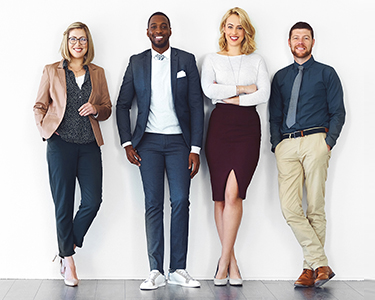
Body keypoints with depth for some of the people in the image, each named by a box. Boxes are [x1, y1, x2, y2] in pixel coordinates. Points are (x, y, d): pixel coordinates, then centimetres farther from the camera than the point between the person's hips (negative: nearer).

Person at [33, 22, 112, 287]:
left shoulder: (98, 73, 14)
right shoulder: (52, 71, 9)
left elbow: (108, 109, 17)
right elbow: (40, 106, 12)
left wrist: (96, 109, -5)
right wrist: (44, 129, -4)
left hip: (89, 145, 2)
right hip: (61, 143, -2)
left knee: (93, 201, -6)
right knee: (64, 203, 1)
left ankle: (68, 247, 16)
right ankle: (68, 259, 14)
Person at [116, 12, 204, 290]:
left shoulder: (186, 60, 6)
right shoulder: (137, 62, 9)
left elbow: (196, 105, 2)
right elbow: (122, 105, 11)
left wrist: (195, 148, -4)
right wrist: (127, 143, 1)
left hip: (179, 141, 0)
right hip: (149, 142, 1)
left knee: (181, 202, -5)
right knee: (153, 204, -2)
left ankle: (179, 269, 4)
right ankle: (156, 271, 3)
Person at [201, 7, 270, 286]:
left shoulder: (256, 60, 14)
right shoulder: (212, 59, 13)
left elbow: (264, 95, -1)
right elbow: (209, 90, -5)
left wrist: (229, 97, -6)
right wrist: (243, 88, -5)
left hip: (248, 127, -1)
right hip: (220, 126, 1)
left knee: (233, 193, -14)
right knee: (220, 197, 0)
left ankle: (224, 260, -5)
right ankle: (231, 260, 11)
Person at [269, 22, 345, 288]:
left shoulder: (326, 73, 12)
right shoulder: (281, 77, 21)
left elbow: (338, 112, 6)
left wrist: (328, 142, -8)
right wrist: (277, 144, 4)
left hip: (315, 141, -3)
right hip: (286, 145, 3)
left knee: (316, 208, -3)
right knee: (290, 208, -10)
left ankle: (311, 267, 5)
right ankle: (321, 264, -6)